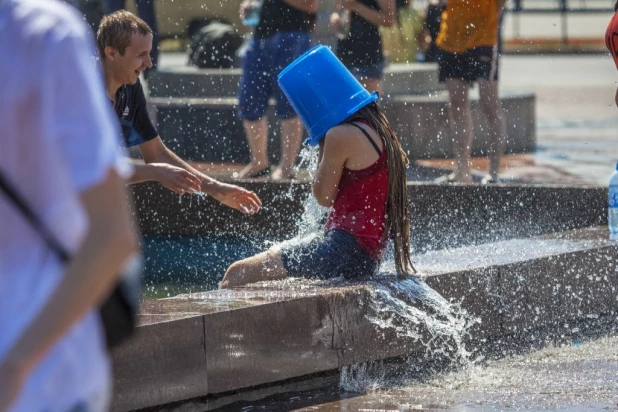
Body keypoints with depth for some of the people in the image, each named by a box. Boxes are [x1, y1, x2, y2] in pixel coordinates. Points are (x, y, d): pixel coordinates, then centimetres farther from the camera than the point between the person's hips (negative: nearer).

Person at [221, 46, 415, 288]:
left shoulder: (342, 136, -14)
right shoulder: (378, 130, 15)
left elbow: (324, 196, -7)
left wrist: (323, 151, 0)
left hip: (346, 248, -11)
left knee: (237, 275, -9)